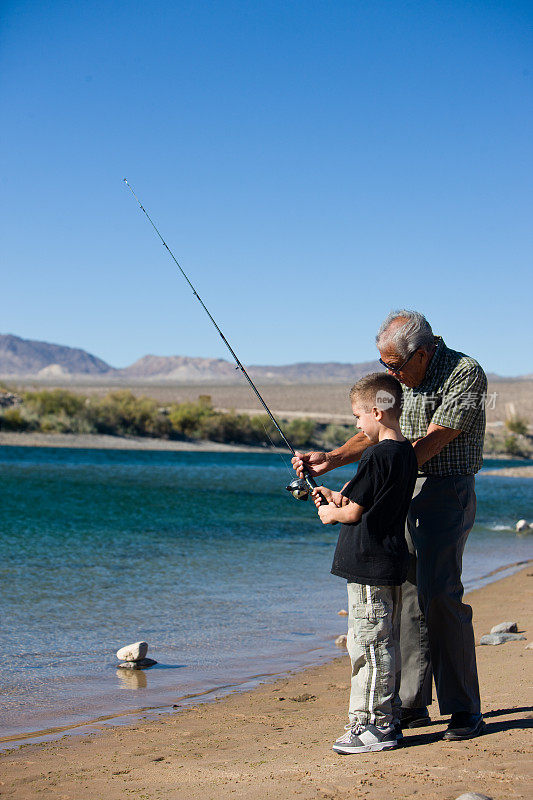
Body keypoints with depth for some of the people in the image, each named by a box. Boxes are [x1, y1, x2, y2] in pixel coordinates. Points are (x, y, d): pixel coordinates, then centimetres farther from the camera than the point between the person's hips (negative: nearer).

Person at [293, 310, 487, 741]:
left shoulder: (465, 374, -14)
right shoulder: (403, 378, 10)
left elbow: (433, 441, -21)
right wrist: (330, 459, -6)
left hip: (447, 491, -7)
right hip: (402, 493, 7)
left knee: (441, 596, -12)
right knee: (403, 594, 5)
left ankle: (465, 709, -3)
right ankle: (412, 704, 14)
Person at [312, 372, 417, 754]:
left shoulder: (377, 456, -18)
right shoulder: (407, 453, 10)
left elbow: (353, 512, -14)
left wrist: (331, 514, 6)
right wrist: (338, 497, 12)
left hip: (369, 565, -10)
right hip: (393, 563, 10)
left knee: (369, 643, -5)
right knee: (386, 642, 14)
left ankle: (374, 725, -1)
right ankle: (388, 718, 21)